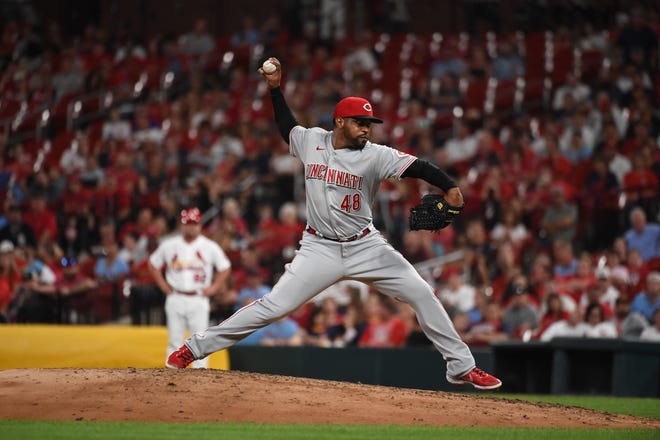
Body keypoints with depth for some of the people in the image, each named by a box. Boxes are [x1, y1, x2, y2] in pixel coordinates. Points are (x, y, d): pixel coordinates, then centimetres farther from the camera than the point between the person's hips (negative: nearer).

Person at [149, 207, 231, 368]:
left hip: (199, 299, -1)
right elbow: (153, 264, 15)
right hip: (175, 299, 1)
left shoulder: (210, 246, 2)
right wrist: (163, 286, 6)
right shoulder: (169, 245, 5)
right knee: (174, 341, 2)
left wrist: (213, 288, 0)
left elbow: (224, 267, 9)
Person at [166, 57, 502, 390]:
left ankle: (461, 366, 4)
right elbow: (286, 126, 22)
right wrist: (275, 88, 15)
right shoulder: (311, 141, 0)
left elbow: (414, 166, -23)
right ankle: (196, 347, -1)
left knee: (421, 293, -8)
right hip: (320, 248, 0)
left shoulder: (374, 155, -9)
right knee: (274, 305, -10)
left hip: (365, 247, 0)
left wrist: (448, 187, -40)